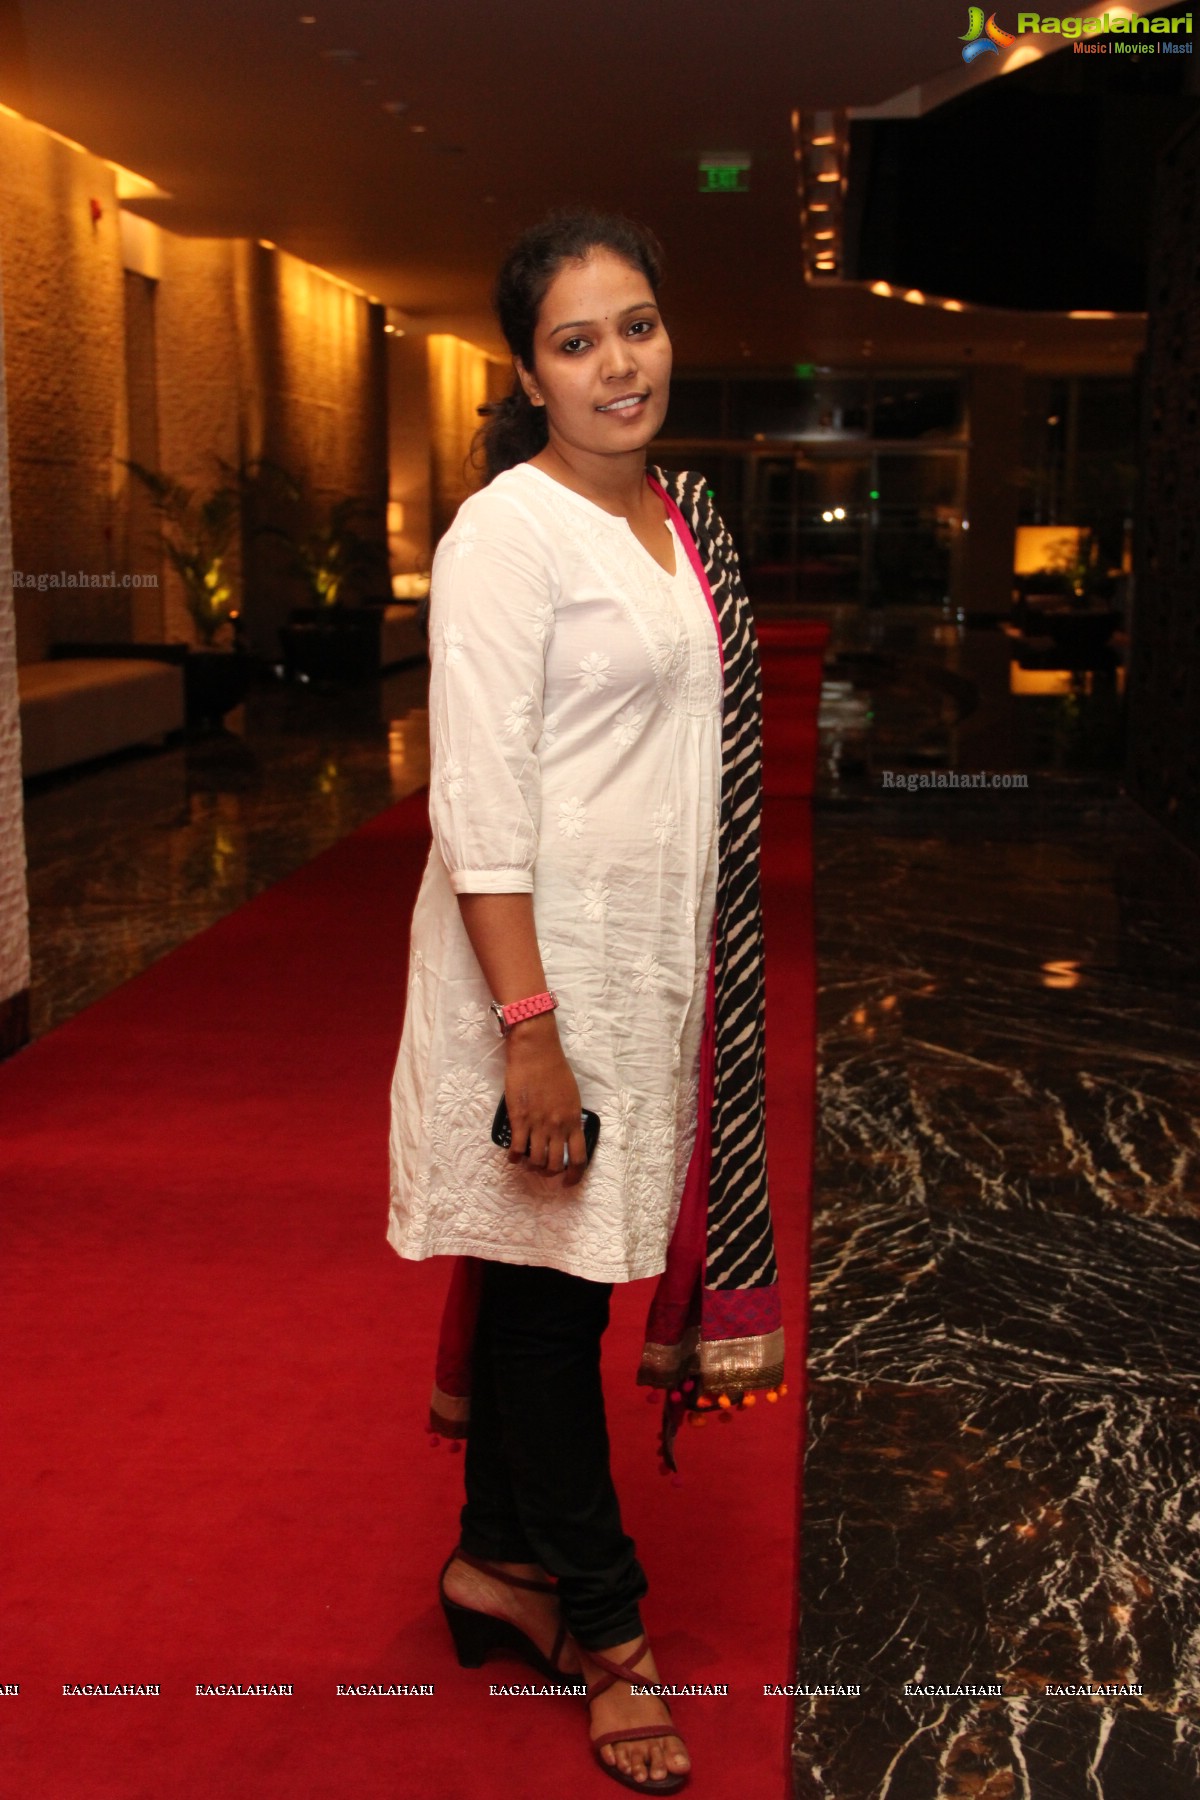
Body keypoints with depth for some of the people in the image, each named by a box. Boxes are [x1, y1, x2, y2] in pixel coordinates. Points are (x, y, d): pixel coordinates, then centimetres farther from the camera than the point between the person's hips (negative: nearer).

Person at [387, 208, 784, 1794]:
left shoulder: (681, 518, 12)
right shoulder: (510, 531, -13)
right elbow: (479, 799, -18)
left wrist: (695, 977, 18)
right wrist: (530, 1024, -23)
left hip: (655, 956, 8)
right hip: (540, 956, -7)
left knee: (553, 1273, 16)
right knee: (548, 1277, 5)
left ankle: (503, 1562, 33)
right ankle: (598, 1616, 22)